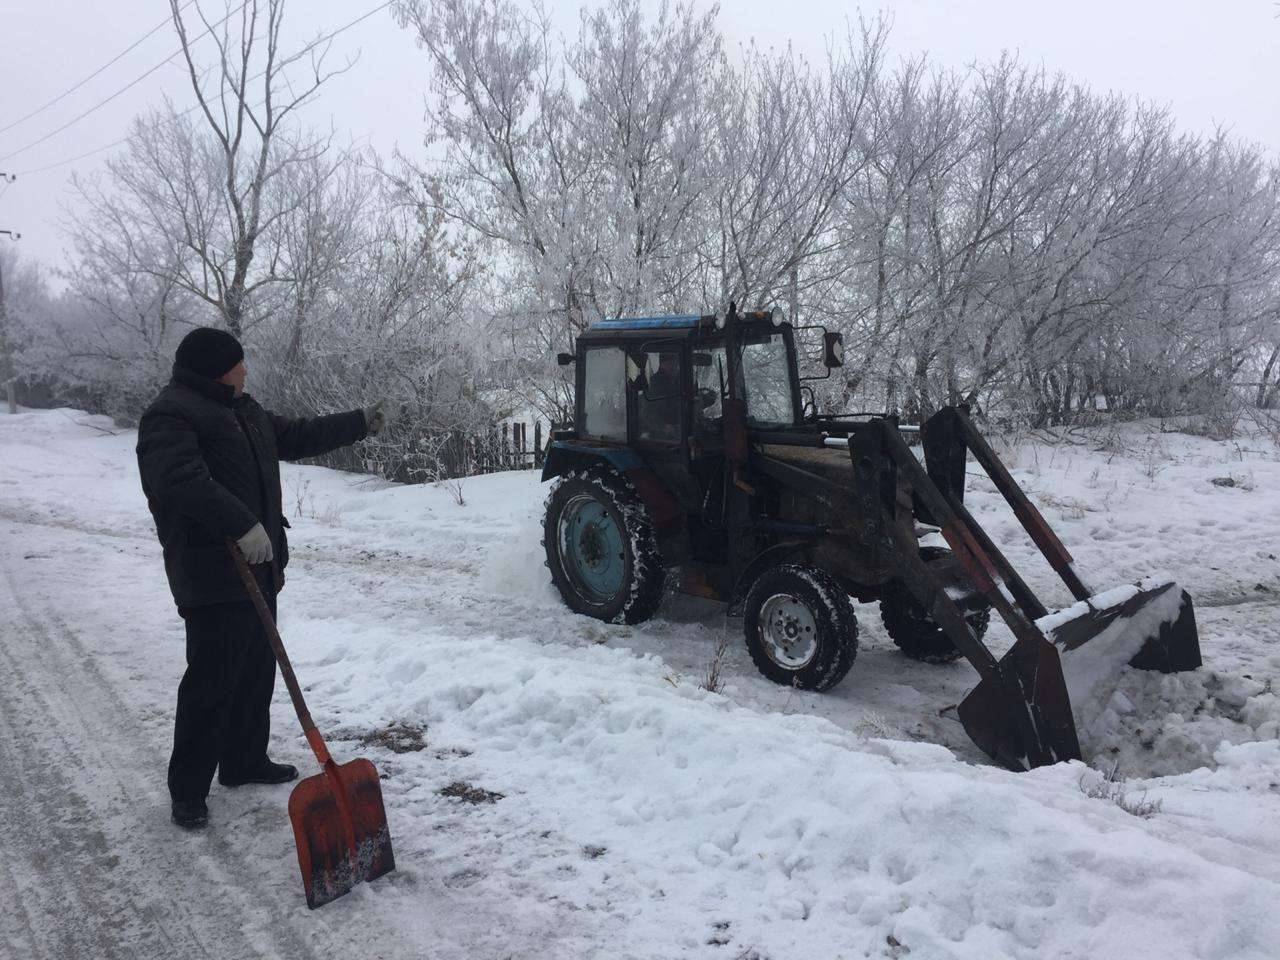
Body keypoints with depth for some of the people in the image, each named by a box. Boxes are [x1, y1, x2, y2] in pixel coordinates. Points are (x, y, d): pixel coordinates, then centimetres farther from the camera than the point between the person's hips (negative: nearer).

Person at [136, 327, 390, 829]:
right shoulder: (170, 416, -13)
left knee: (256, 670, 17)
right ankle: (188, 789, 5)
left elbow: (298, 436, 27)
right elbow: (184, 481, -28)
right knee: (211, 680, -6)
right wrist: (242, 525, -35)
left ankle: (245, 760, 31)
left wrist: (359, 423, 29)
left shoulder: (242, 410, 17)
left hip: (256, 567, 10)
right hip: (210, 574, -10)